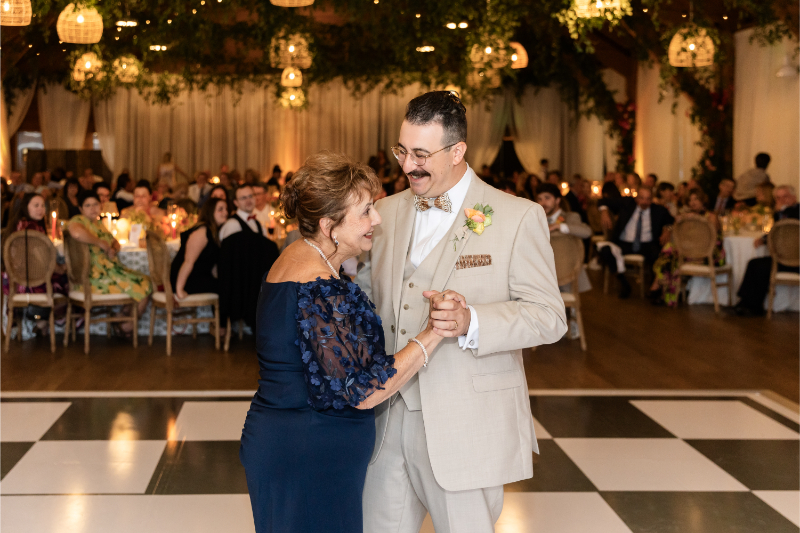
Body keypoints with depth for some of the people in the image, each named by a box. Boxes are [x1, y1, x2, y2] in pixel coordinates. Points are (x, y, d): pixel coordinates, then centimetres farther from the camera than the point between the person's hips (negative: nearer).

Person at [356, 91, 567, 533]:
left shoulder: (519, 218, -6)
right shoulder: (386, 213, 10)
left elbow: (548, 316, -9)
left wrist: (470, 322, -25)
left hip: (466, 427, -4)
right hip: (386, 418, 5)